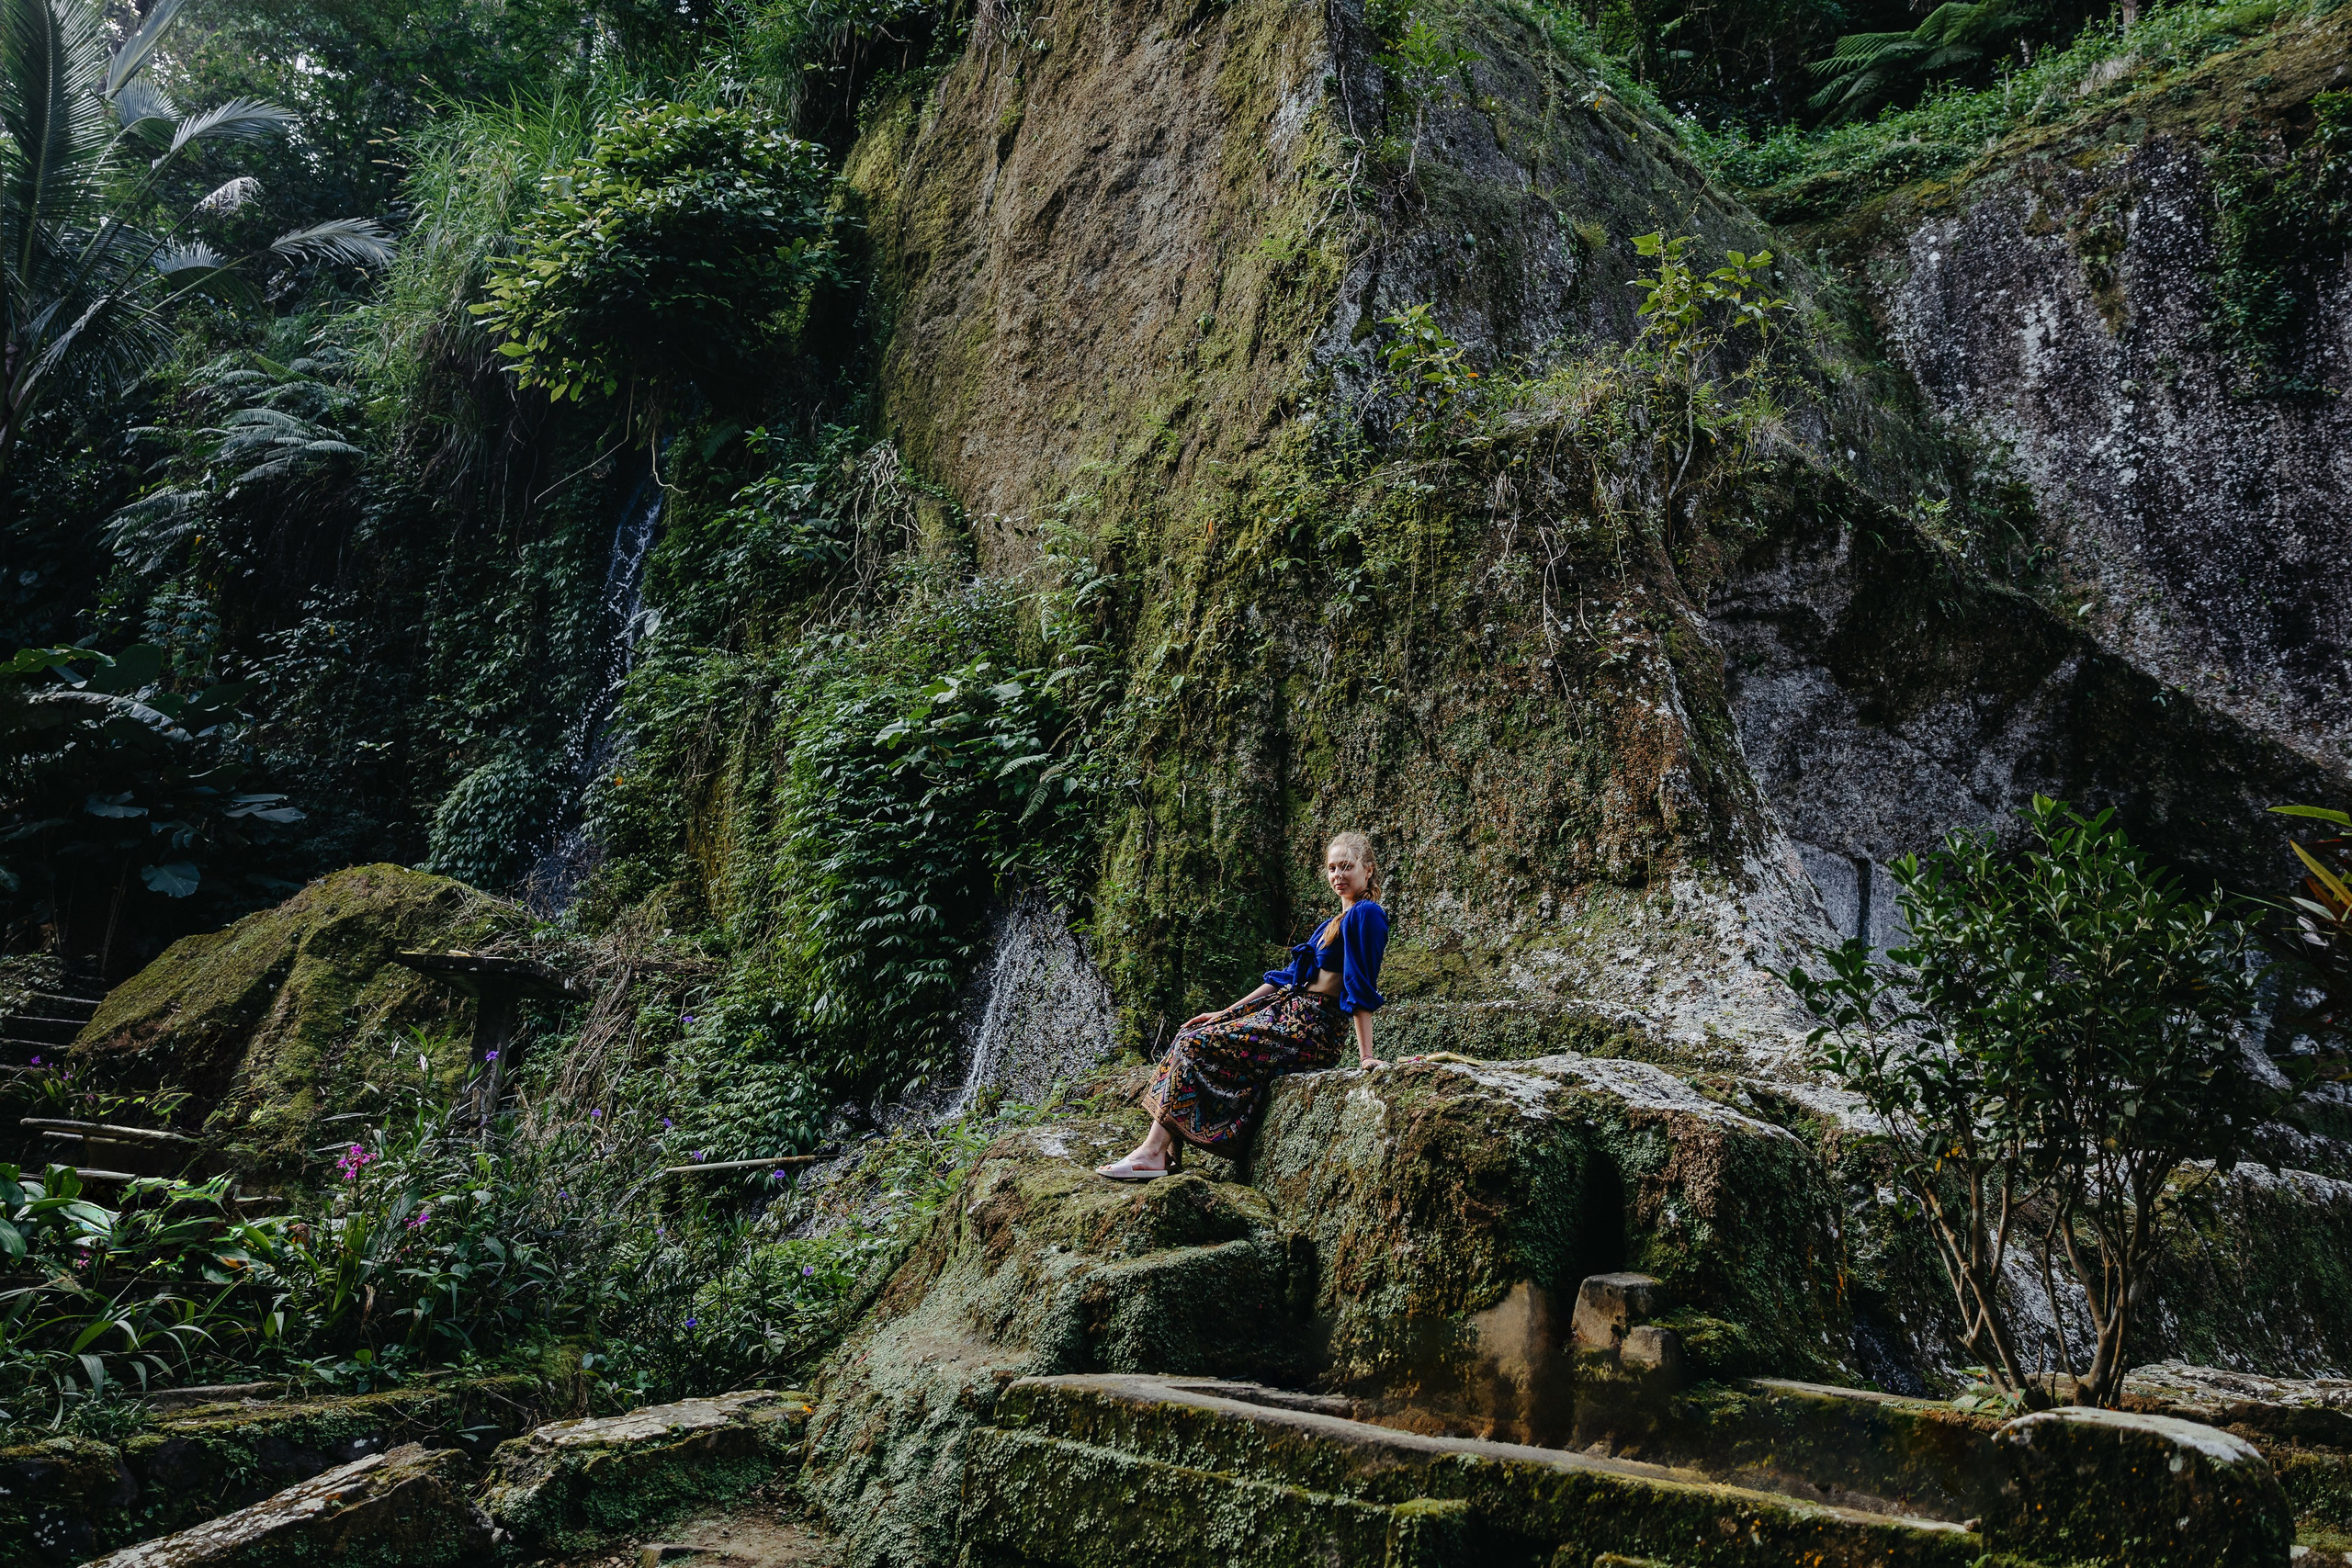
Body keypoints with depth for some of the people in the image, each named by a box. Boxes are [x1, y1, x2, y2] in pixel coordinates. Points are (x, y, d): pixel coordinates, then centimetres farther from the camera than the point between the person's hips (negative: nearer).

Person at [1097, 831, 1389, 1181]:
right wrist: (1225, 1014, 17)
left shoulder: (1366, 915, -10)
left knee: (1198, 1045, -16)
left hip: (1311, 1032, -9)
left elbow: (1362, 988, -16)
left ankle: (1153, 1153, -14)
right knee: (1191, 1037, 0)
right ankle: (1167, 1153, -6)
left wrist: (1365, 1055, -20)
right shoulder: (1335, 922, 20)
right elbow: (1288, 978, 20)